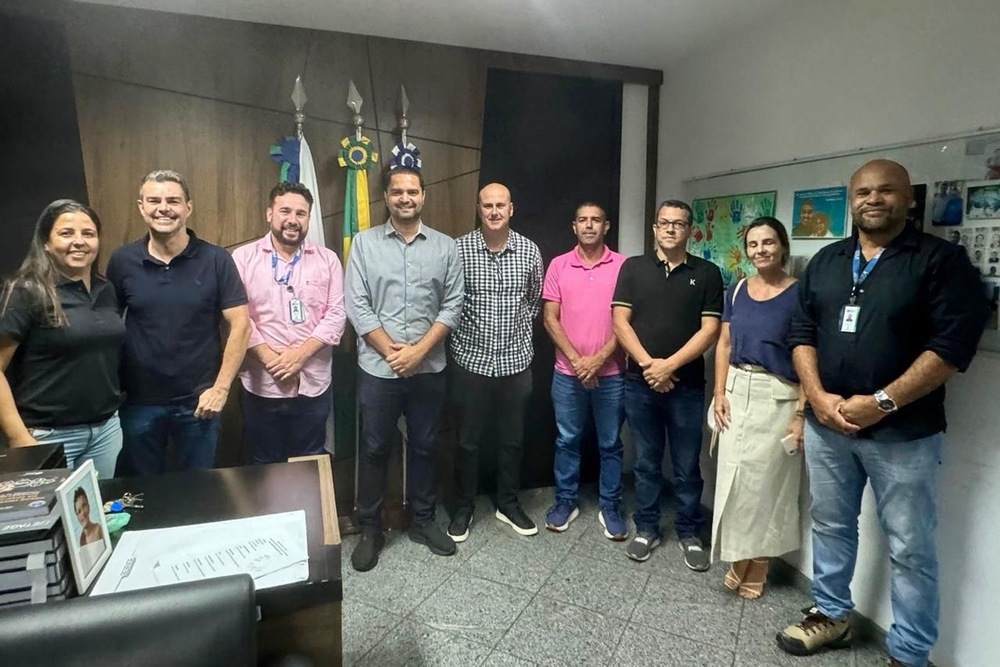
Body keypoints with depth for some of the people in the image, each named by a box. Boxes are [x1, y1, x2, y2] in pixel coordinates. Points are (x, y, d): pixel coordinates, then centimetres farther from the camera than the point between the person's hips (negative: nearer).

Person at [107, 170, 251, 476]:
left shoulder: (216, 260, -9)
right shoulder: (122, 261, -2)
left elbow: (240, 325, -9)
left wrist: (221, 387, -12)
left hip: (197, 400, -1)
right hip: (138, 402, 2)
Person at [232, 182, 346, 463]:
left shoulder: (327, 259, 2)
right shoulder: (243, 257, -1)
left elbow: (336, 314, -4)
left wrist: (300, 355, -14)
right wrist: (269, 357, -15)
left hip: (313, 385, 1)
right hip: (262, 386, -1)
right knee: (265, 466, 16)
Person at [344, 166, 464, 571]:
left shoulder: (445, 247, 3)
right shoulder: (364, 243, 0)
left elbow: (453, 306, -2)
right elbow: (356, 305, -5)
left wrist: (419, 350, -12)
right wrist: (391, 351, -12)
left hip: (429, 368, 1)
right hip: (378, 368, -1)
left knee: (424, 446, 14)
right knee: (374, 449, 9)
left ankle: (423, 521, 32)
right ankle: (370, 530, 26)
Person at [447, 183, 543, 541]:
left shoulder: (529, 250, 1)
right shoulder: (459, 249, -7)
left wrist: (519, 328, 8)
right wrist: (458, 334, 0)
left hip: (516, 360, 2)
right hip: (470, 359, -2)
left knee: (512, 438, 15)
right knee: (468, 439, 10)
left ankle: (508, 503, 34)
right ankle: (463, 507, 29)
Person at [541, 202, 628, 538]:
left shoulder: (623, 266, -1)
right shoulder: (558, 265, 2)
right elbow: (550, 318, -1)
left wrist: (599, 358, -13)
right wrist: (576, 359, -10)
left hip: (610, 371, 0)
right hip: (567, 372, 1)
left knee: (610, 444, 11)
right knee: (567, 440, 12)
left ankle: (610, 507, 26)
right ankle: (565, 501, 28)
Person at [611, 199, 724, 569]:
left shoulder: (707, 273, 3)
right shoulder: (633, 267, 4)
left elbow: (710, 330, -4)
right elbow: (620, 322, -2)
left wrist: (670, 365, -13)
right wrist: (648, 363, -12)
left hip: (687, 385, 0)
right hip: (639, 383, 1)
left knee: (687, 466, 10)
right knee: (646, 463, 13)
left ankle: (690, 533, 28)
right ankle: (646, 529, 28)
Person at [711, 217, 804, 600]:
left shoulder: (799, 294, -8)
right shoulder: (737, 290, 6)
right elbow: (724, 345, 8)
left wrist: (802, 413, -13)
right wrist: (719, 394, 0)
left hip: (778, 397, -4)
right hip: (737, 391, 4)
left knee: (767, 479, 5)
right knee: (734, 477, 9)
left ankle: (757, 567, 24)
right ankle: (739, 560, 27)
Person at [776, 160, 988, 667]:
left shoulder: (941, 259, -4)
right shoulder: (826, 261, 10)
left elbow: (952, 345, -12)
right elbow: (802, 333, 7)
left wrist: (882, 403, -19)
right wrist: (818, 397, -7)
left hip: (903, 432, -4)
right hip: (826, 425, 4)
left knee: (909, 548, 7)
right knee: (830, 525, 17)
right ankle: (831, 615, 37)